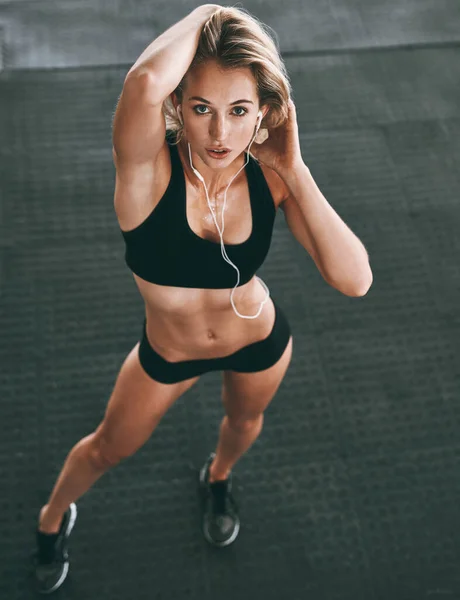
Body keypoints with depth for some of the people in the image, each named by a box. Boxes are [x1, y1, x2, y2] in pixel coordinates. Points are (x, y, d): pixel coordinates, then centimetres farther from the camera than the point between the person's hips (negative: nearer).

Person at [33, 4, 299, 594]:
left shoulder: (270, 179, -25)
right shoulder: (151, 170, -34)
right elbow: (145, 82, -57)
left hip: (261, 343, 2)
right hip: (167, 353, -1)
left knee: (244, 422, 32)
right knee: (108, 448, 22)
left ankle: (217, 478, 70)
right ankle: (53, 518, 56)